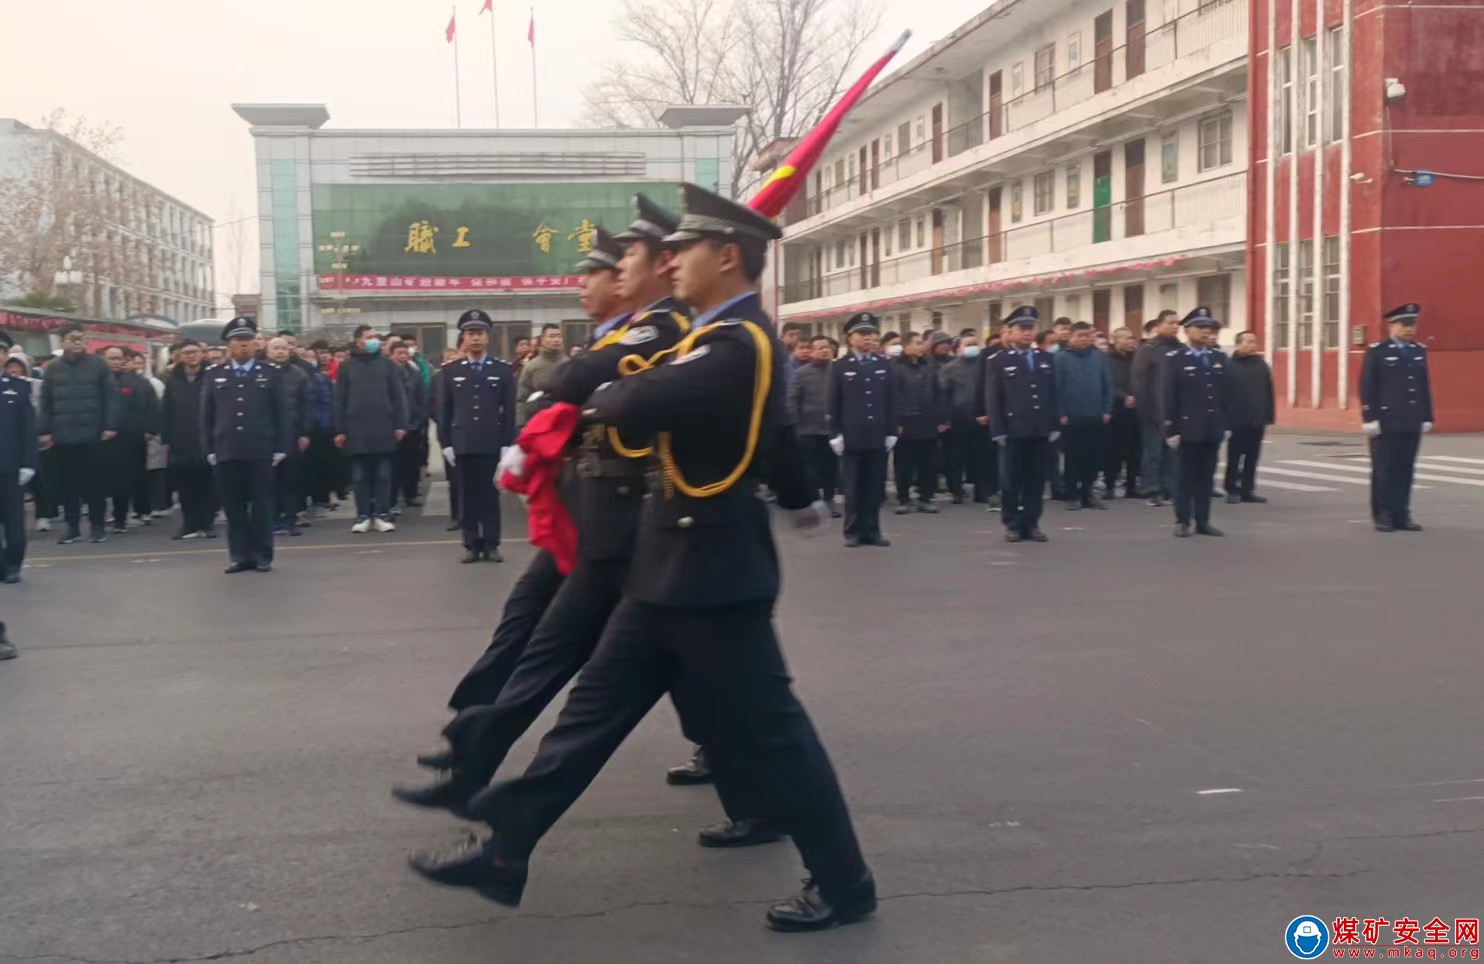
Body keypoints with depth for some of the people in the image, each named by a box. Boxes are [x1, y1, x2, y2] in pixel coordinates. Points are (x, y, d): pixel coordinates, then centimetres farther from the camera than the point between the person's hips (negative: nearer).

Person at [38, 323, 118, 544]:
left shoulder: (98, 365, 0)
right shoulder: (53, 369, 8)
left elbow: (111, 396, -3)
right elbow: (45, 402, 8)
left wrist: (111, 426, -9)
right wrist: (44, 430, 2)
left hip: (93, 435, -2)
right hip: (64, 436, 2)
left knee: (95, 481, 3)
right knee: (68, 483, 6)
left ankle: (97, 525, 13)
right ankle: (72, 526, 15)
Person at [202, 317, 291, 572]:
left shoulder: (271, 373, 5)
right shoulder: (214, 375, 8)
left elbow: (283, 413, 3)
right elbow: (207, 415, 8)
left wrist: (281, 447, -4)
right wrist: (209, 449, 2)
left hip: (260, 451, -2)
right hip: (226, 452, 2)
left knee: (261, 504, 2)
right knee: (233, 506, 4)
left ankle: (263, 555, 9)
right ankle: (240, 555, 11)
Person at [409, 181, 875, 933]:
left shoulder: (736, 345, -21)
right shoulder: (737, 337, 12)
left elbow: (636, 405, -29)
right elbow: (768, 431, 26)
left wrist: (602, 397, -5)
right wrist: (801, 501, 42)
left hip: (711, 569, -10)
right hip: (677, 565, 10)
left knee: (764, 731, 1)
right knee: (596, 706, 10)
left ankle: (844, 883, 16)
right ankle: (504, 852, 16)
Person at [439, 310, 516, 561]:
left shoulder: (503, 370, 5)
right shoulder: (450, 371, 7)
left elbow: (509, 411, 2)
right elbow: (444, 410, 7)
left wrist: (508, 443, -4)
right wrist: (446, 443, 0)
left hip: (493, 444, -1)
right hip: (463, 445, 1)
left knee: (491, 495, 3)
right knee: (467, 497, 3)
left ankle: (491, 545, 7)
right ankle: (471, 545, 9)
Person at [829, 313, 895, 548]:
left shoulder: (884, 365, 11)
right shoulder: (840, 367, 4)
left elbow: (891, 401, 8)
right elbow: (834, 404, 0)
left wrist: (891, 432, 2)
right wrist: (836, 434, -6)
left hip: (878, 436, 2)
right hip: (852, 437, -2)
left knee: (875, 486, 4)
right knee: (853, 487, 2)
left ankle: (871, 530, 10)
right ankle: (853, 531, 8)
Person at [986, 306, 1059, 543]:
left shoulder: (1045, 359, 12)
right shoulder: (1001, 361, 1)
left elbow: (1053, 394, 12)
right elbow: (994, 399, -3)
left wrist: (1054, 426, 5)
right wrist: (998, 431, -9)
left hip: (1041, 430, 3)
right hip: (1014, 430, -3)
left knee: (1036, 480, 5)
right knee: (1012, 480, 1)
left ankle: (1031, 523, 11)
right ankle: (1012, 524, 10)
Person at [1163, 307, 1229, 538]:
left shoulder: (1220, 358, 10)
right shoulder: (1175, 360, -5)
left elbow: (1226, 393, 12)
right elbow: (1169, 398, -8)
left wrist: (1226, 424, 8)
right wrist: (1171, 429, -12)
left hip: (1213, 429, 4)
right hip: (1187, 428, -4)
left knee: (1206, 477, 8)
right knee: (1185, 477, 2)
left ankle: (1203, 521, 13)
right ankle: (1183, 521, 8)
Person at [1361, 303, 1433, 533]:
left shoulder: (1419, 351, 13)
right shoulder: (1377, 352, -3)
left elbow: (1425, 386, 15)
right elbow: (1368, 387, -6)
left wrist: (1427, 417, 11)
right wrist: (1370, 418, -11)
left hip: (1412, 424, 5)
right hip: (1386, 424, -5)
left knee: (1406, 470, 6)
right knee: (1384, 471, -1)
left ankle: (1401, 514, 12)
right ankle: (1383, 516, 6)